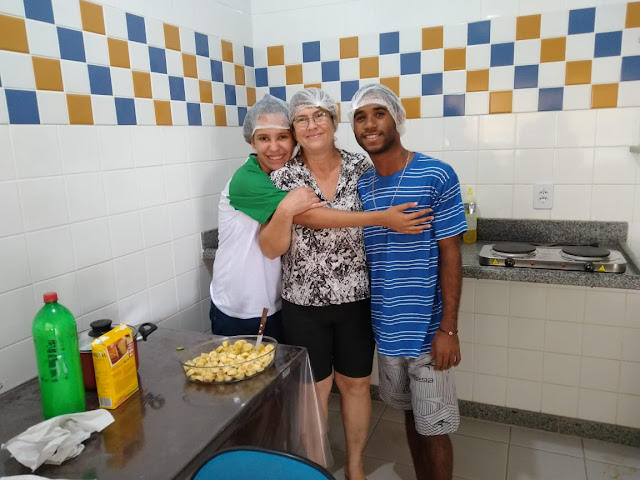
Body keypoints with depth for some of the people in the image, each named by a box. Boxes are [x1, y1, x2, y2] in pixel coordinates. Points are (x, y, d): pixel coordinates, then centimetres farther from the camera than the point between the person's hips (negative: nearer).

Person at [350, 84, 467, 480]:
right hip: (386, 328, 5)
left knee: (433, 427, 7)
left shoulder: (437, 176, -12)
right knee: (411, 414, 22)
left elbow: (450, 256, -12)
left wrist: (448, 329, -14)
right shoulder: (360, 186, 3)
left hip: (427, 328, -5)